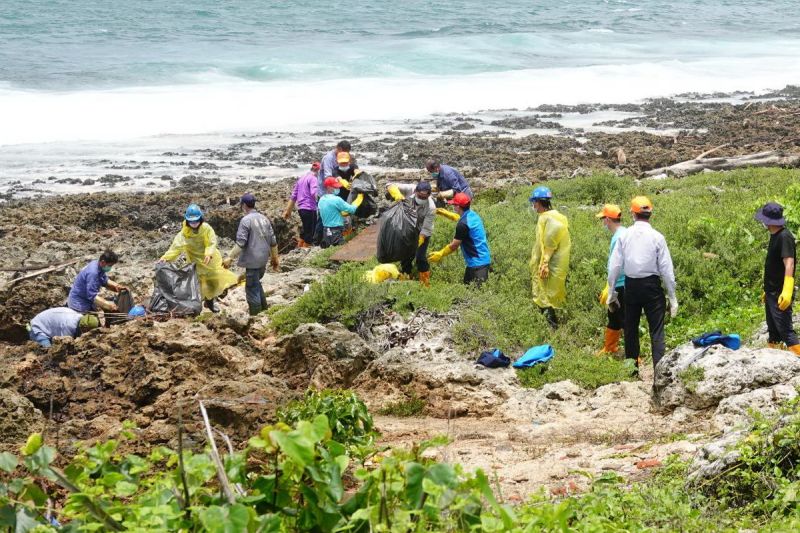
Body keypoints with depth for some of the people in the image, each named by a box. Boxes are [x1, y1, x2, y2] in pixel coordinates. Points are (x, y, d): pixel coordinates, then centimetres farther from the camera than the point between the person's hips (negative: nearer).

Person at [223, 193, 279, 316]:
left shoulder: (246, 220, -14)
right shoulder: (264, 219, 9)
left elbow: (240, 243, -18)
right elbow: (273, 241, 12)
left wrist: (230, 258, -13)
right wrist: (275, 258, 21)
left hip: (252, 261, -8)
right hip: (263, 260, 8)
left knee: (252, 288, 0)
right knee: (256, 283, 25)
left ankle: (255, 316, 2)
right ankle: (263, 309, 29)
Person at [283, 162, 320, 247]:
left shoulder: (301, 178, 17)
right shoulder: (313, 179, -9)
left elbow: (293, 196, 20)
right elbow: (314, 193, -27)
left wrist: (288, 210, 24)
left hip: (301, 208, 9)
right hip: (310, 209, -9)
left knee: (305, 231, 23)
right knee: (310, 233, 0)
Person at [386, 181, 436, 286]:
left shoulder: (431, 207, -34)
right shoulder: (410, 190, -29)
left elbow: (425, 230, -30)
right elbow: (391, 186, -26)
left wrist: (417, 244, -36)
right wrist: (397, 194, -47)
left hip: (422, 231, -3)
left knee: (420, 257, -11)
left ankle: (425, 284, 7)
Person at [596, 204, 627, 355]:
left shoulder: (620, 237, -20)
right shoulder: (619, 234, 10)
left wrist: (608, 289, -20)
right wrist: (608, 288, 21)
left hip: (621, 286, -10)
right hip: (618, 286, 10)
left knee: (625, 320, -3)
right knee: (613, 317, 21)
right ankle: (609, 349, 35)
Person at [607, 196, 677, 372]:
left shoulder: (624, 236, -2)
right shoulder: (656, 237, -8)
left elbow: (614, 266, 0)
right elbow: (666, 269, -6)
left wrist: (611, 292, 11)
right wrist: (672, 297, 0)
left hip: (631, 285, 3)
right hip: (652, 285, -2)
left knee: (631, 327, 16)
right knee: (656, 330, -3)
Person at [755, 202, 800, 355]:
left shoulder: (784, 237, -17)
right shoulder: (775, 236, 13)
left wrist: (787, 291, -35)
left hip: (780, 295, -10)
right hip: (772, 293, 10)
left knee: (785, 330, -13)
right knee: (773, 331, 15)